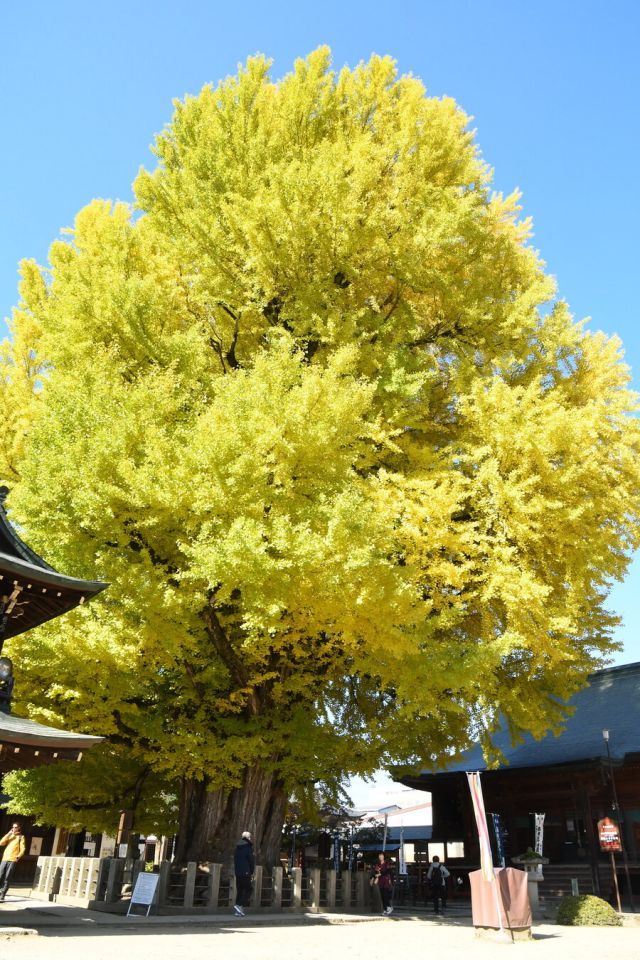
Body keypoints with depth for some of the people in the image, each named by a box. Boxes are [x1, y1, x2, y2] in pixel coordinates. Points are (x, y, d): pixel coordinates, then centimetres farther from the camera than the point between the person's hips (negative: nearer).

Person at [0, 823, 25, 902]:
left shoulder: (21, 837, 6)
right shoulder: (9, 836, 21)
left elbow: (22, 849, 0)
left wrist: (18, 857, -15)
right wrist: (8, 834, 1)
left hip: (13, 860, -4)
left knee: (6, 879, -6)